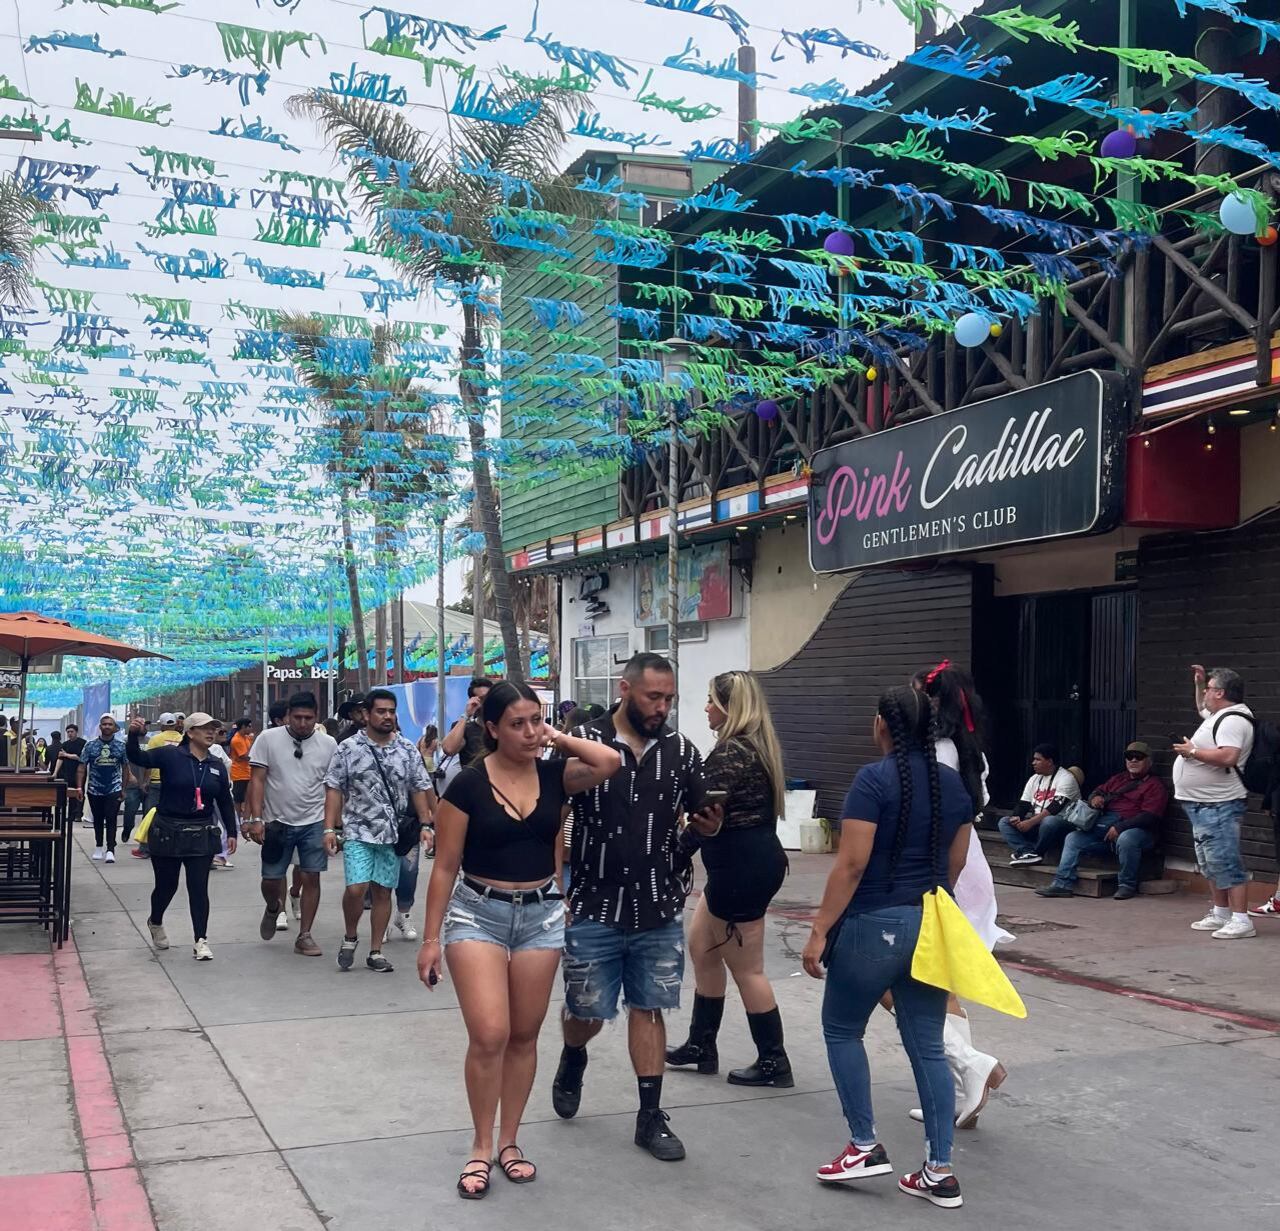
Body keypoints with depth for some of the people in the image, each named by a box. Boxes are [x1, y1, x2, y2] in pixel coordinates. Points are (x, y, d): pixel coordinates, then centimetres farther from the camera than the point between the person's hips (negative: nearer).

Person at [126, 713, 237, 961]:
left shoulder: (216, 766, 6)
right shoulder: (171, 755, -7)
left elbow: (225, 801, 11)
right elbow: (138, 757, -19)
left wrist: (231, 832, 8)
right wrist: (134, 735, -37)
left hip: (201, 835, 3)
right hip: (168, 833, -3)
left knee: (199, 888, -2)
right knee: (166, 885, 11)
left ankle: (201, 940, 3)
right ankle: (155, 922, 41)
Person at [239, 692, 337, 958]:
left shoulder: (328, 744, -1)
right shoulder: (268, 738, -5)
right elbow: (257, 780, -5)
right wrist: (256, 818, -12)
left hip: (314, 823, 1)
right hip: (277, 823, 0)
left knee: (311, 878, -1)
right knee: (271, 879, 7)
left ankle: (304, 936, 11)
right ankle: (274, 909, 42)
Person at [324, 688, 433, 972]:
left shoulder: (408, 750, 5)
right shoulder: (348, 749, -3)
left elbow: (419, 789, 9)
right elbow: (334, 789, -2)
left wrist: (425, 824, 2)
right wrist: (330, 828, -9)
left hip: (393, 834, 3)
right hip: (358, 832, -3)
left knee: (383, 892, 7)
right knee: (356, 889, -14)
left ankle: (375, 952, 17)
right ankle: (350, 937, 13)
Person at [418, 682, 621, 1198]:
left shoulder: (554, 775, -1)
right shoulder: (468, 784, -10)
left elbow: (610, 762, -19)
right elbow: (445, 866, -5)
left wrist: (558, 738, -9)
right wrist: (431, 937, -5)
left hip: (542, 913, 3)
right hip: (478, 913, -3)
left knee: (524, 1036, 11)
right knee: (489, 1036, -12)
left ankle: (509, 1141, 27)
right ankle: (481, 1148, 7)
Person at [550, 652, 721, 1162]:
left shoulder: (681, 751, 2)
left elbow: (695, 822, 10)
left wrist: (710, 826, -13)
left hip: (659, 911, 2)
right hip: (594, 908, -2)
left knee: (648, 1009, 9)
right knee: (587, 1012, 8)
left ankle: (651, 1116, 19)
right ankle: (573, 1059, 41)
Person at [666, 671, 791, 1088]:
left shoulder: (728, 753, -19)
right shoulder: (757, 746, 12)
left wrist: (674, 850, -9)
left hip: (740, 866, -10)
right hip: (757, 856, 10)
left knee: (746, 968, 1)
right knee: (701, 947, 19)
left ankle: (773, 1062, 13)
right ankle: (701, 1045, 29)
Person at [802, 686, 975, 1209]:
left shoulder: (874, 779, -14)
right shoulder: (954, 783, 7)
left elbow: (851, 864, -17)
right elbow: (956, 863, 13)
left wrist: (820, 930, -13)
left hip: (874, 925, -6)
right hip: (931, 926, 6)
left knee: (842, 1030, 14)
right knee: (928, 1046, 9)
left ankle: (865, 1146, 15)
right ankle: (939, 1171, 10)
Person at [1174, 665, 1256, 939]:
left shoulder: (1233, 720, -18)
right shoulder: (1218, 714, 15)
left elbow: (1228, 756, -33)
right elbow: (1202, 707, 40)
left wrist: (1192, 751, -21)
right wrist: (1199, 682, 25)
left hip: (1218, 806, -11)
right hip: (1203, 804, 11)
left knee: (1226, 862, -11)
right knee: (1211, 863, 17)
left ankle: (1241, 921, -10)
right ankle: (1220, 914, 26)